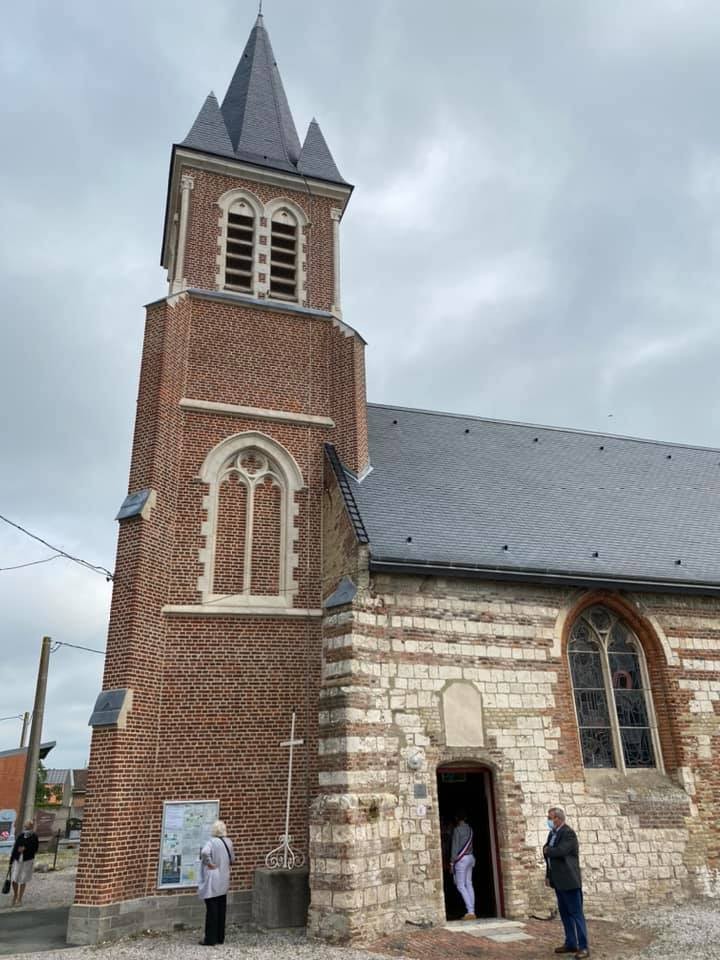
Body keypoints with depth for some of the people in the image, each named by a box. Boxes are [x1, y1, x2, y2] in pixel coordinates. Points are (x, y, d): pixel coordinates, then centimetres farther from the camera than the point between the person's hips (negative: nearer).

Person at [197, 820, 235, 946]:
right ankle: (220, 937, 21)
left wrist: (210, 863, -22)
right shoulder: (228, 842, 3)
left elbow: (204, 852, -37)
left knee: (212, 910, 0)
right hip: (224, 882, 6)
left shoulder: (212, 842, -16)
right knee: (221, 909, 13)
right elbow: (232, 859, 15)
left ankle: (210, 939, 6)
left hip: (212, 883, -6)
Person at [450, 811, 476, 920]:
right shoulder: (469, 829, 9)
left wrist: (452, 862, -9)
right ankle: (472, 912, 6)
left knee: (460, 885, -3)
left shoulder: (457, 830, -11)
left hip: (461, 859, -7)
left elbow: (455, 846, -12)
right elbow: (469, 844, 11)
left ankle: (470, 911, -11)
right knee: (469, 884, 8)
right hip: (470, 857, 7)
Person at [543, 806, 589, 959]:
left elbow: (560, 851, -28)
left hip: (569, 880, -9)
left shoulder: (568, 833, -16)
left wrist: (547, 851, -9)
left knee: (576, 913, -4)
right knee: (565, 913, 13)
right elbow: (550, 855, 15)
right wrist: (548, 875, 10)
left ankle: (583, 947, 1)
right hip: (558, 881, 9)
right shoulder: (552, 833, 11)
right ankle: (571, 944, 21)